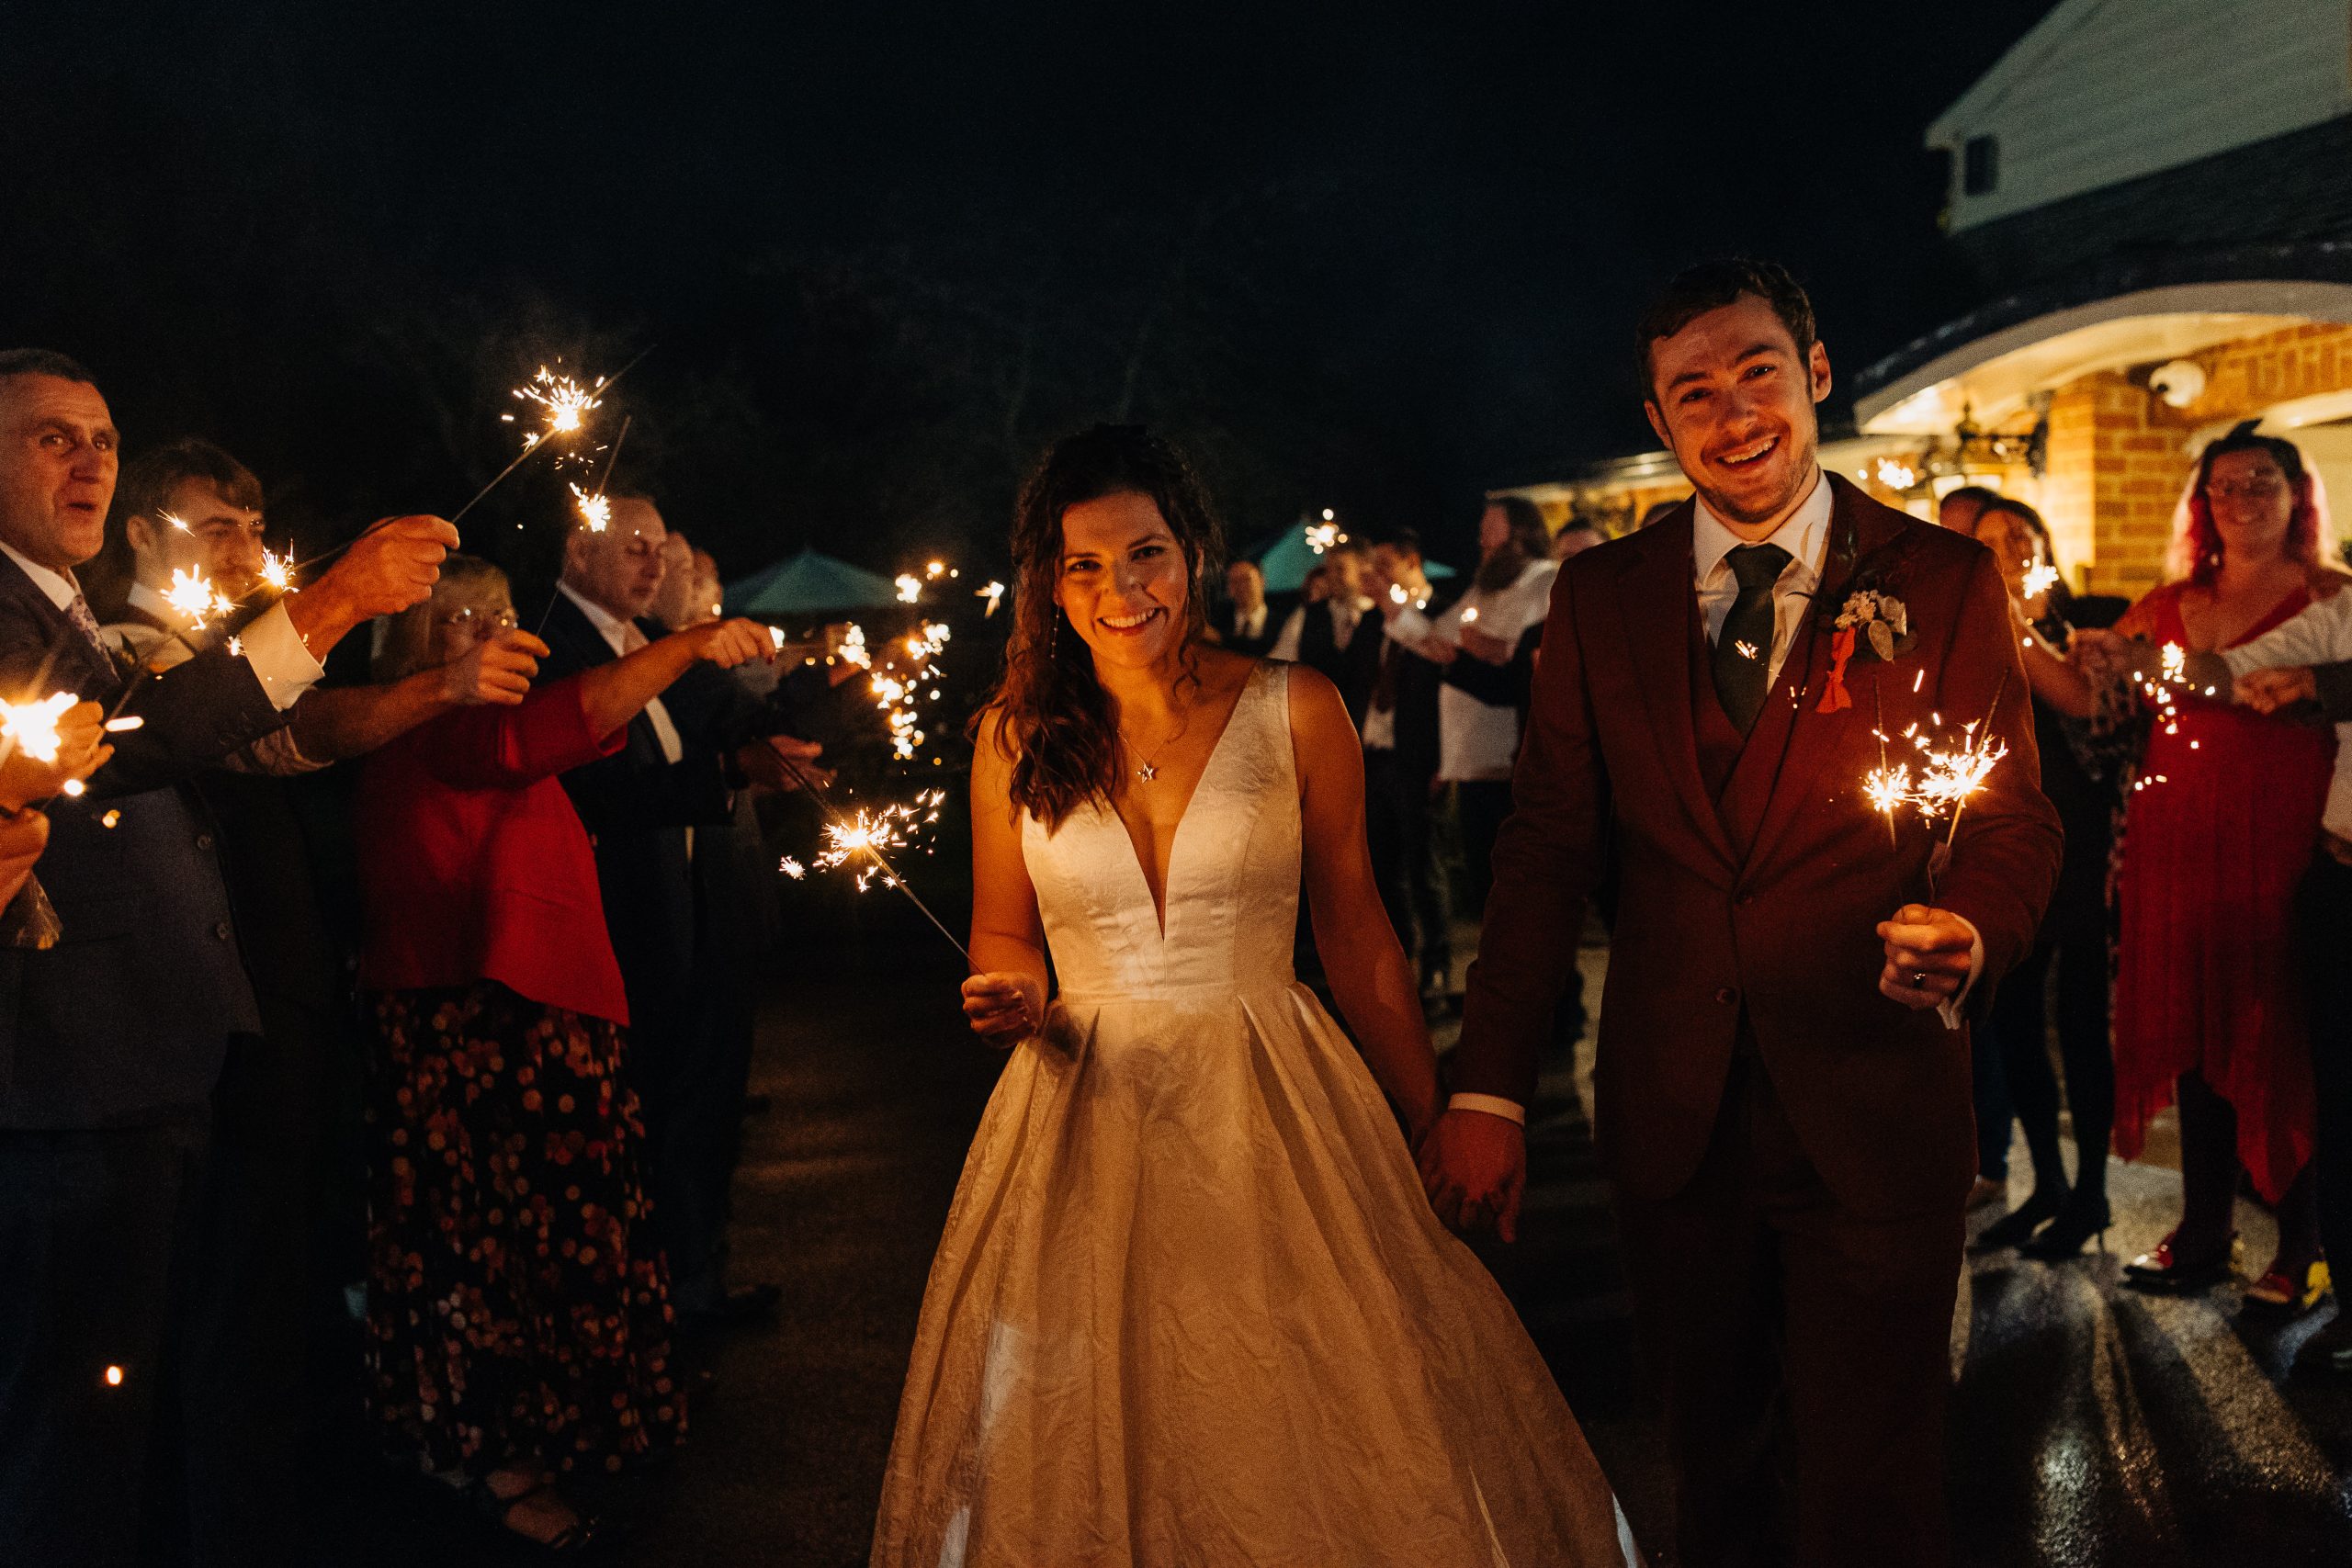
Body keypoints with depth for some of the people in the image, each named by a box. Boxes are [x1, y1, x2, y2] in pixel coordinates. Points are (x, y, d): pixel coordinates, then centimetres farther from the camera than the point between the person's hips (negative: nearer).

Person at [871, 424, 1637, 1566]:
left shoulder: (1295, 713, -3)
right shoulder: (1015, 739, 1)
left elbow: (1354, 929, 3)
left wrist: (1435, 1126, 5)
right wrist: (1012, 999, -11)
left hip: (1278, 1116, -1)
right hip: (1087, 1121, 1)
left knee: (1314, 1436, 4)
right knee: (1093, 1446, 8)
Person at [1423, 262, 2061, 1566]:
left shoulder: (1946, 581, -3)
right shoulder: (1600, 598, 3)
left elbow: (2016, 821, -2)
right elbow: (1547, 848, 2)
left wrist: (1971, 935, -26)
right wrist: (1487, 1088, -4)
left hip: (1872, 1116, -2)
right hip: (1672, 1118, 3)